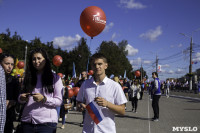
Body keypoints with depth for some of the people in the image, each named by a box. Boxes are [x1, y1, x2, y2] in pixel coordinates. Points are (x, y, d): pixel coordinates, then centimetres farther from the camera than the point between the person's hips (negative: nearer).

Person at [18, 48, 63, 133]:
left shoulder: (55, 77, 0)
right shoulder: (28, 77, 11)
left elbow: (59, 101, -4)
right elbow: (21, 98, 17)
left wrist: (44, 99, -19)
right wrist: (21, 98, -5)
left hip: (46, 122, -3)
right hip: (27, 121, 3)